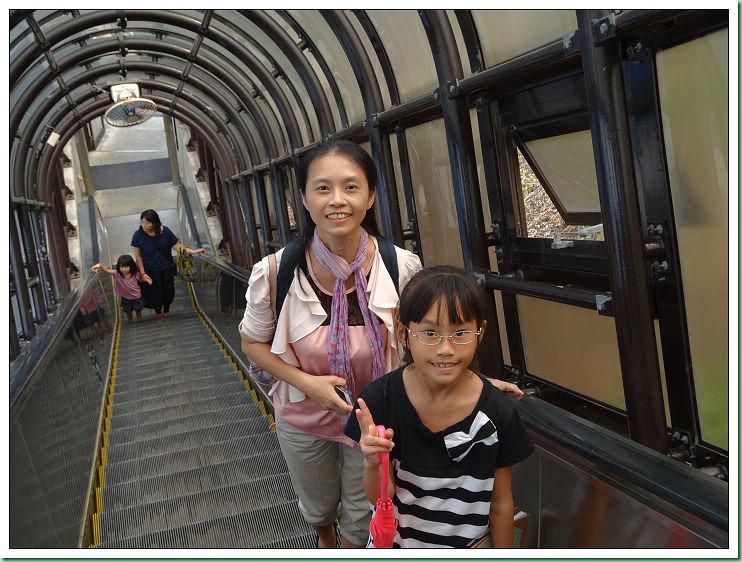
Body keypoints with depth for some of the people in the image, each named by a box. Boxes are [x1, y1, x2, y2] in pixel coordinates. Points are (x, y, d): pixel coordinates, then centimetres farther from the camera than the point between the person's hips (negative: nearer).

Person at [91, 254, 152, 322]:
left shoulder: (135, 274, -19)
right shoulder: (117, 274, -22)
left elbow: (139, 280, 3)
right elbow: (107, 270, -37)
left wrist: (145, 279, -18)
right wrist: (100, 265, -54)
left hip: (137, 297, 0)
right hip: (125, 298, 0)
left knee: (138, 311, 20)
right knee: (128, 312, 20)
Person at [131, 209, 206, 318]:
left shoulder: (165, 232, -16)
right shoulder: (138, 235, -19)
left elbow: (177, 247, -8)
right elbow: (138, 256, -11)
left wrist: (194, 251, -18)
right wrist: (142, 273, -12)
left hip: (166, 269, 2)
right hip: (150, 271, -2)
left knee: (168, 291, 17)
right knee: (154, 293, 11)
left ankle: (166, 309, 47)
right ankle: (158, 311, 43)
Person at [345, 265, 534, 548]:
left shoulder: (498, 412, -21)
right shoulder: (379, 399, -22)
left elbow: (500, 503, -8)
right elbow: (380, 498, -14)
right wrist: (373, 463, -34)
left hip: (469, 543, 0)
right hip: (395, 541, 0)